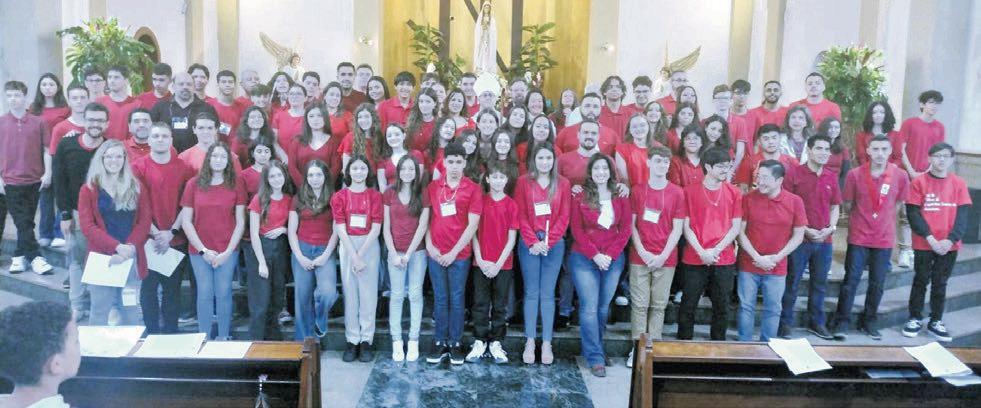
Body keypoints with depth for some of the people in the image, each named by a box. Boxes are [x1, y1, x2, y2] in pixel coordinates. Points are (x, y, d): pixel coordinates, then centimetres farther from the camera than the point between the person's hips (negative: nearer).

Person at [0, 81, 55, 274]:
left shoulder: (38, 122, 1)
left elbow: (46, 149, 4)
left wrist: (47, 173, -4)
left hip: (34, 180, 1)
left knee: (26, 220, 10)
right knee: (23, 222, -2)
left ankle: (20, 256, 22)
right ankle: (34, 257, 2)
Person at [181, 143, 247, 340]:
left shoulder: (236, 184, 1)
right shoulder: (193, 184, 2)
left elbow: (240, 222, 1)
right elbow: (186, 222, 1)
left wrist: (227, 252, -6)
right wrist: (203, 250, -6)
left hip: (227, 251, 0)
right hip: (200, 251, 0)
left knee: (224, 293, 2)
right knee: (205, 294, 3)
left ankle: (223, 338, 14)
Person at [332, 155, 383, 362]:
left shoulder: (375, 196, 3)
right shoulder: (340, 196, 4)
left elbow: (376, 228, -4)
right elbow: (341, 229, -3)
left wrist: (361, 255, -11)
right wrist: (354, 257, -11)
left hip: (369, 246, 0)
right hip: (347, 246, 1)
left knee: (369, 293, 1)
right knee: (350, 293, 3)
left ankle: (366, 340, 8)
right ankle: (352, 340, 10)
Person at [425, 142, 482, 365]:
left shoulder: (472, 189, -3)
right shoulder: (433, 187, 6)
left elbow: (473, 224, -7)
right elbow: (426, 218, 8)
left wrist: (454, 252, -10)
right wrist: (429, 245, -4)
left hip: (460, 254, -2)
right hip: (436, 253, 2)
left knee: (456, 299, 5)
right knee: (440, 299, 9)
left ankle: (455, 344, 15)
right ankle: (440, 343, 17)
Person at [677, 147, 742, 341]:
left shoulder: (734, 192, 5)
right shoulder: (690, 191, -1)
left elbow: (736, 227, 2)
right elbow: (686, 226, -2)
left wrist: (716, 250, -9)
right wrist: (701, 252, -12)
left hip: (724, 260, 2)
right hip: (694, 259, -1)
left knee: (722, 307, 8)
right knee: (688, 305, 5)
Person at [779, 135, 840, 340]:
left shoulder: (831, 178, 8)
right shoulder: (794, 173, -6)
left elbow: (835, 207, 16)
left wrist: (831, 228, -1)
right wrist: (805, 230, -13)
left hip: (824, 240, 5)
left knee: (819, 284, 14)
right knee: (792, 283, 2)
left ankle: (816, 322, 27)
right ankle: (785, 323, 13)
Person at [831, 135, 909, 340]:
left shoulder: (900, 176, -6)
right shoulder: (855, 174, -10)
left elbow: (897, 204, 11)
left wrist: (883, 221, 13)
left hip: (884, 239, 2)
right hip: (858, 238, -2)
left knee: (877, 284, 11)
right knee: (851, 280, 1)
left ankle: (869, 322, 25)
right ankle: (841, 322, 9)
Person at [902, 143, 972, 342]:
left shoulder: (959, 183, 3)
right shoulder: (919, 182, -5)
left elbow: (963, 214, 0)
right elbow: (913, 213, -8)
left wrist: (950, 239, -12)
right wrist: (930, 238, -15)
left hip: (949, 245, 2)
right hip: (923, 243, -2)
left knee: (940, 283, 11)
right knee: (921, 281, 7)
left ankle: (936, 321, 22)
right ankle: (915, 318, 20)